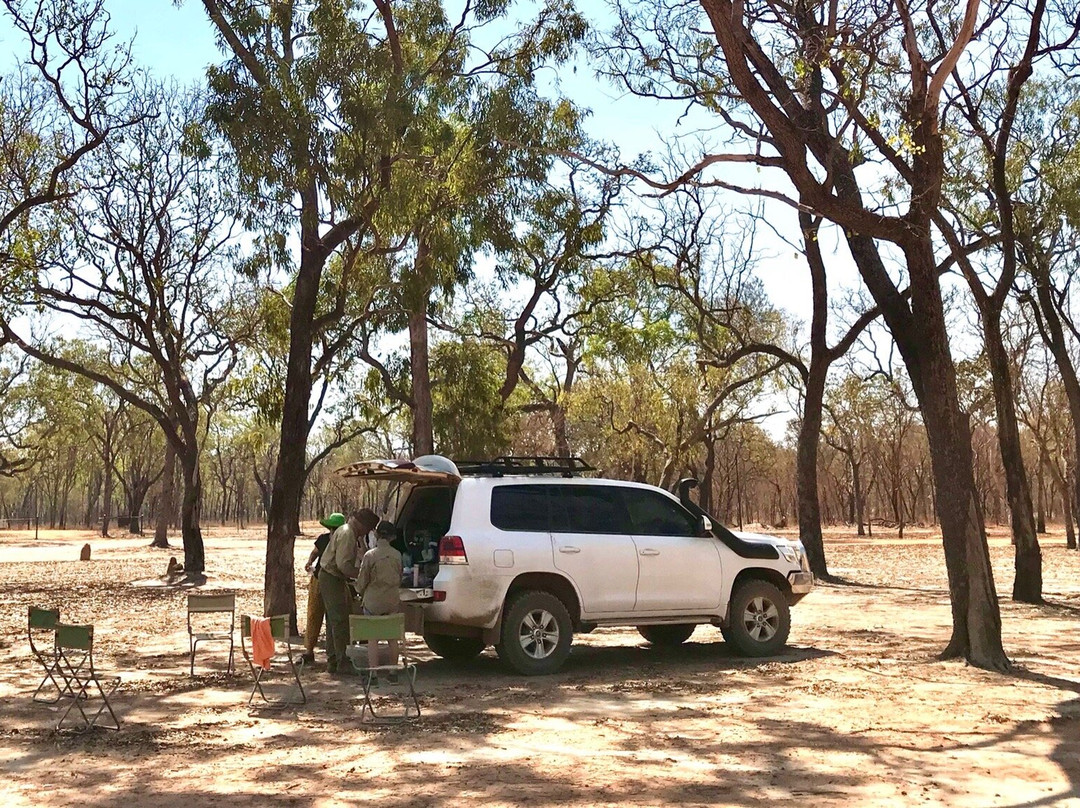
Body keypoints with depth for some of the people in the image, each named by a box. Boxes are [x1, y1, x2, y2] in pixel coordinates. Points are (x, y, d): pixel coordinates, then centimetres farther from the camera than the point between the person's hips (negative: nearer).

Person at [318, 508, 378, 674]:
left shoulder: (349, 532, 14)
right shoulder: (347, 534, -20)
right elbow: (343, 564, -25)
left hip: (336, 578, 11)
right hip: (331, 579, -11)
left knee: (334, 620, 14)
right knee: (340, 620, -8)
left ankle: (333, 660, 20)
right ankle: (341, 662, -5)